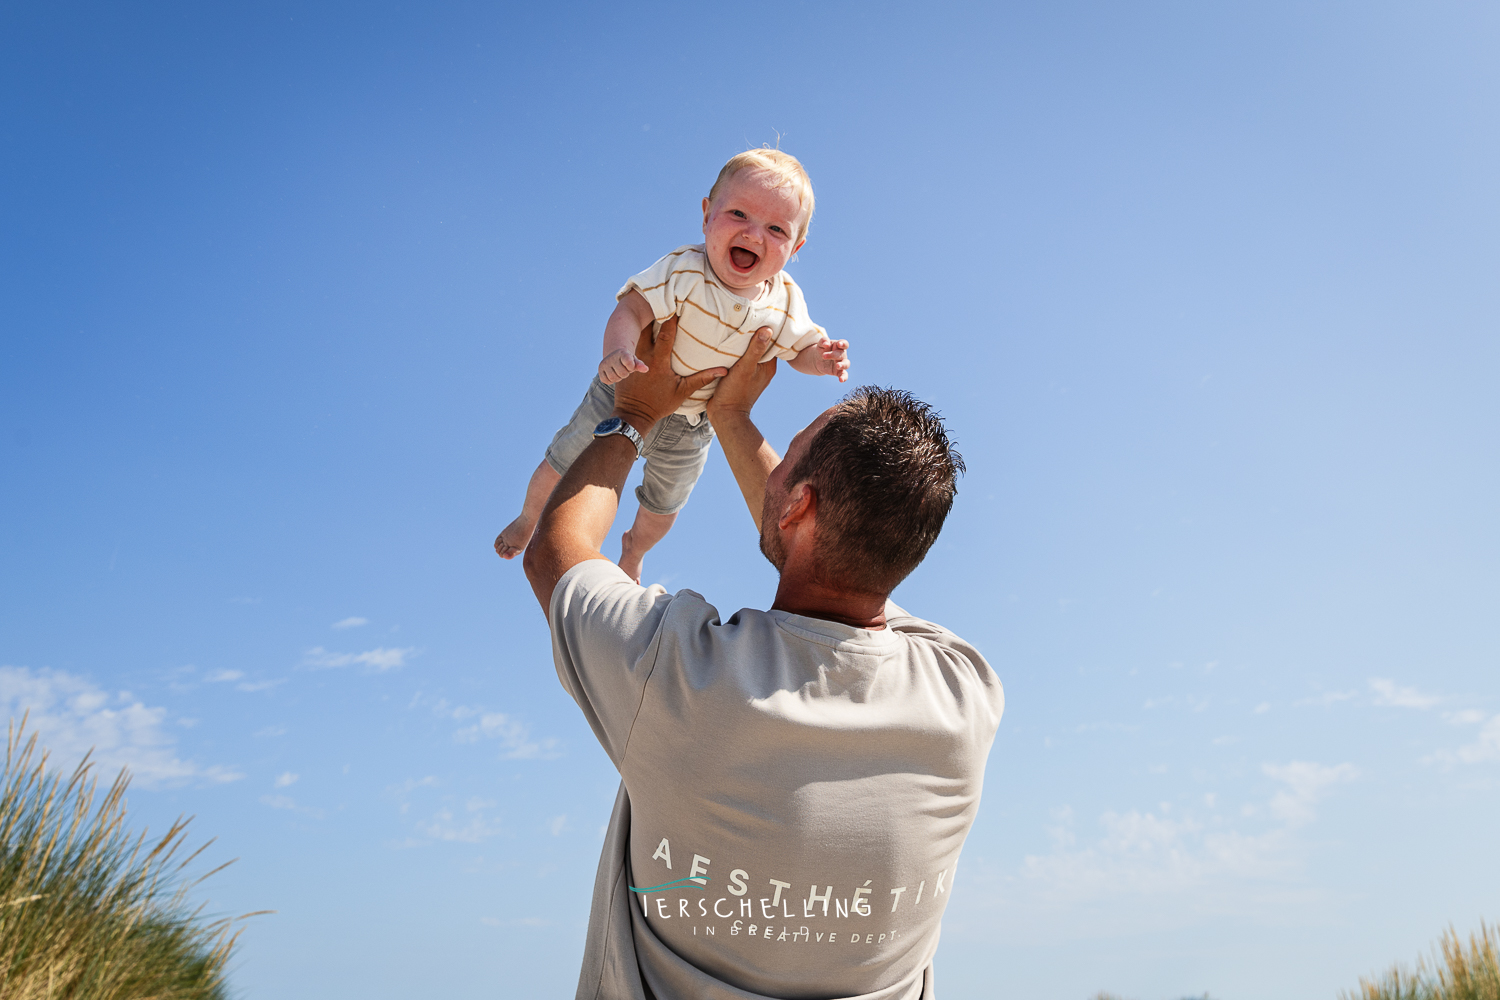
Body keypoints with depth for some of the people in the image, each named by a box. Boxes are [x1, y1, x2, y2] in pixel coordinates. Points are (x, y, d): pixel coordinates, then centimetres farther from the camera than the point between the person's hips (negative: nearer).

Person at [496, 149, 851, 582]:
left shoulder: (786, 302, -19)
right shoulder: (684, 271, -32)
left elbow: (801, 348, -3)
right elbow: (631, 309, -38)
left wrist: (822, 357, -26)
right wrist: (618, 351, -58)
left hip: (688, 431, 3)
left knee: (663, 508, 25)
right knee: (562, 467, 14)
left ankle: (633, 549, 62)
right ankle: (529, 518, 51)